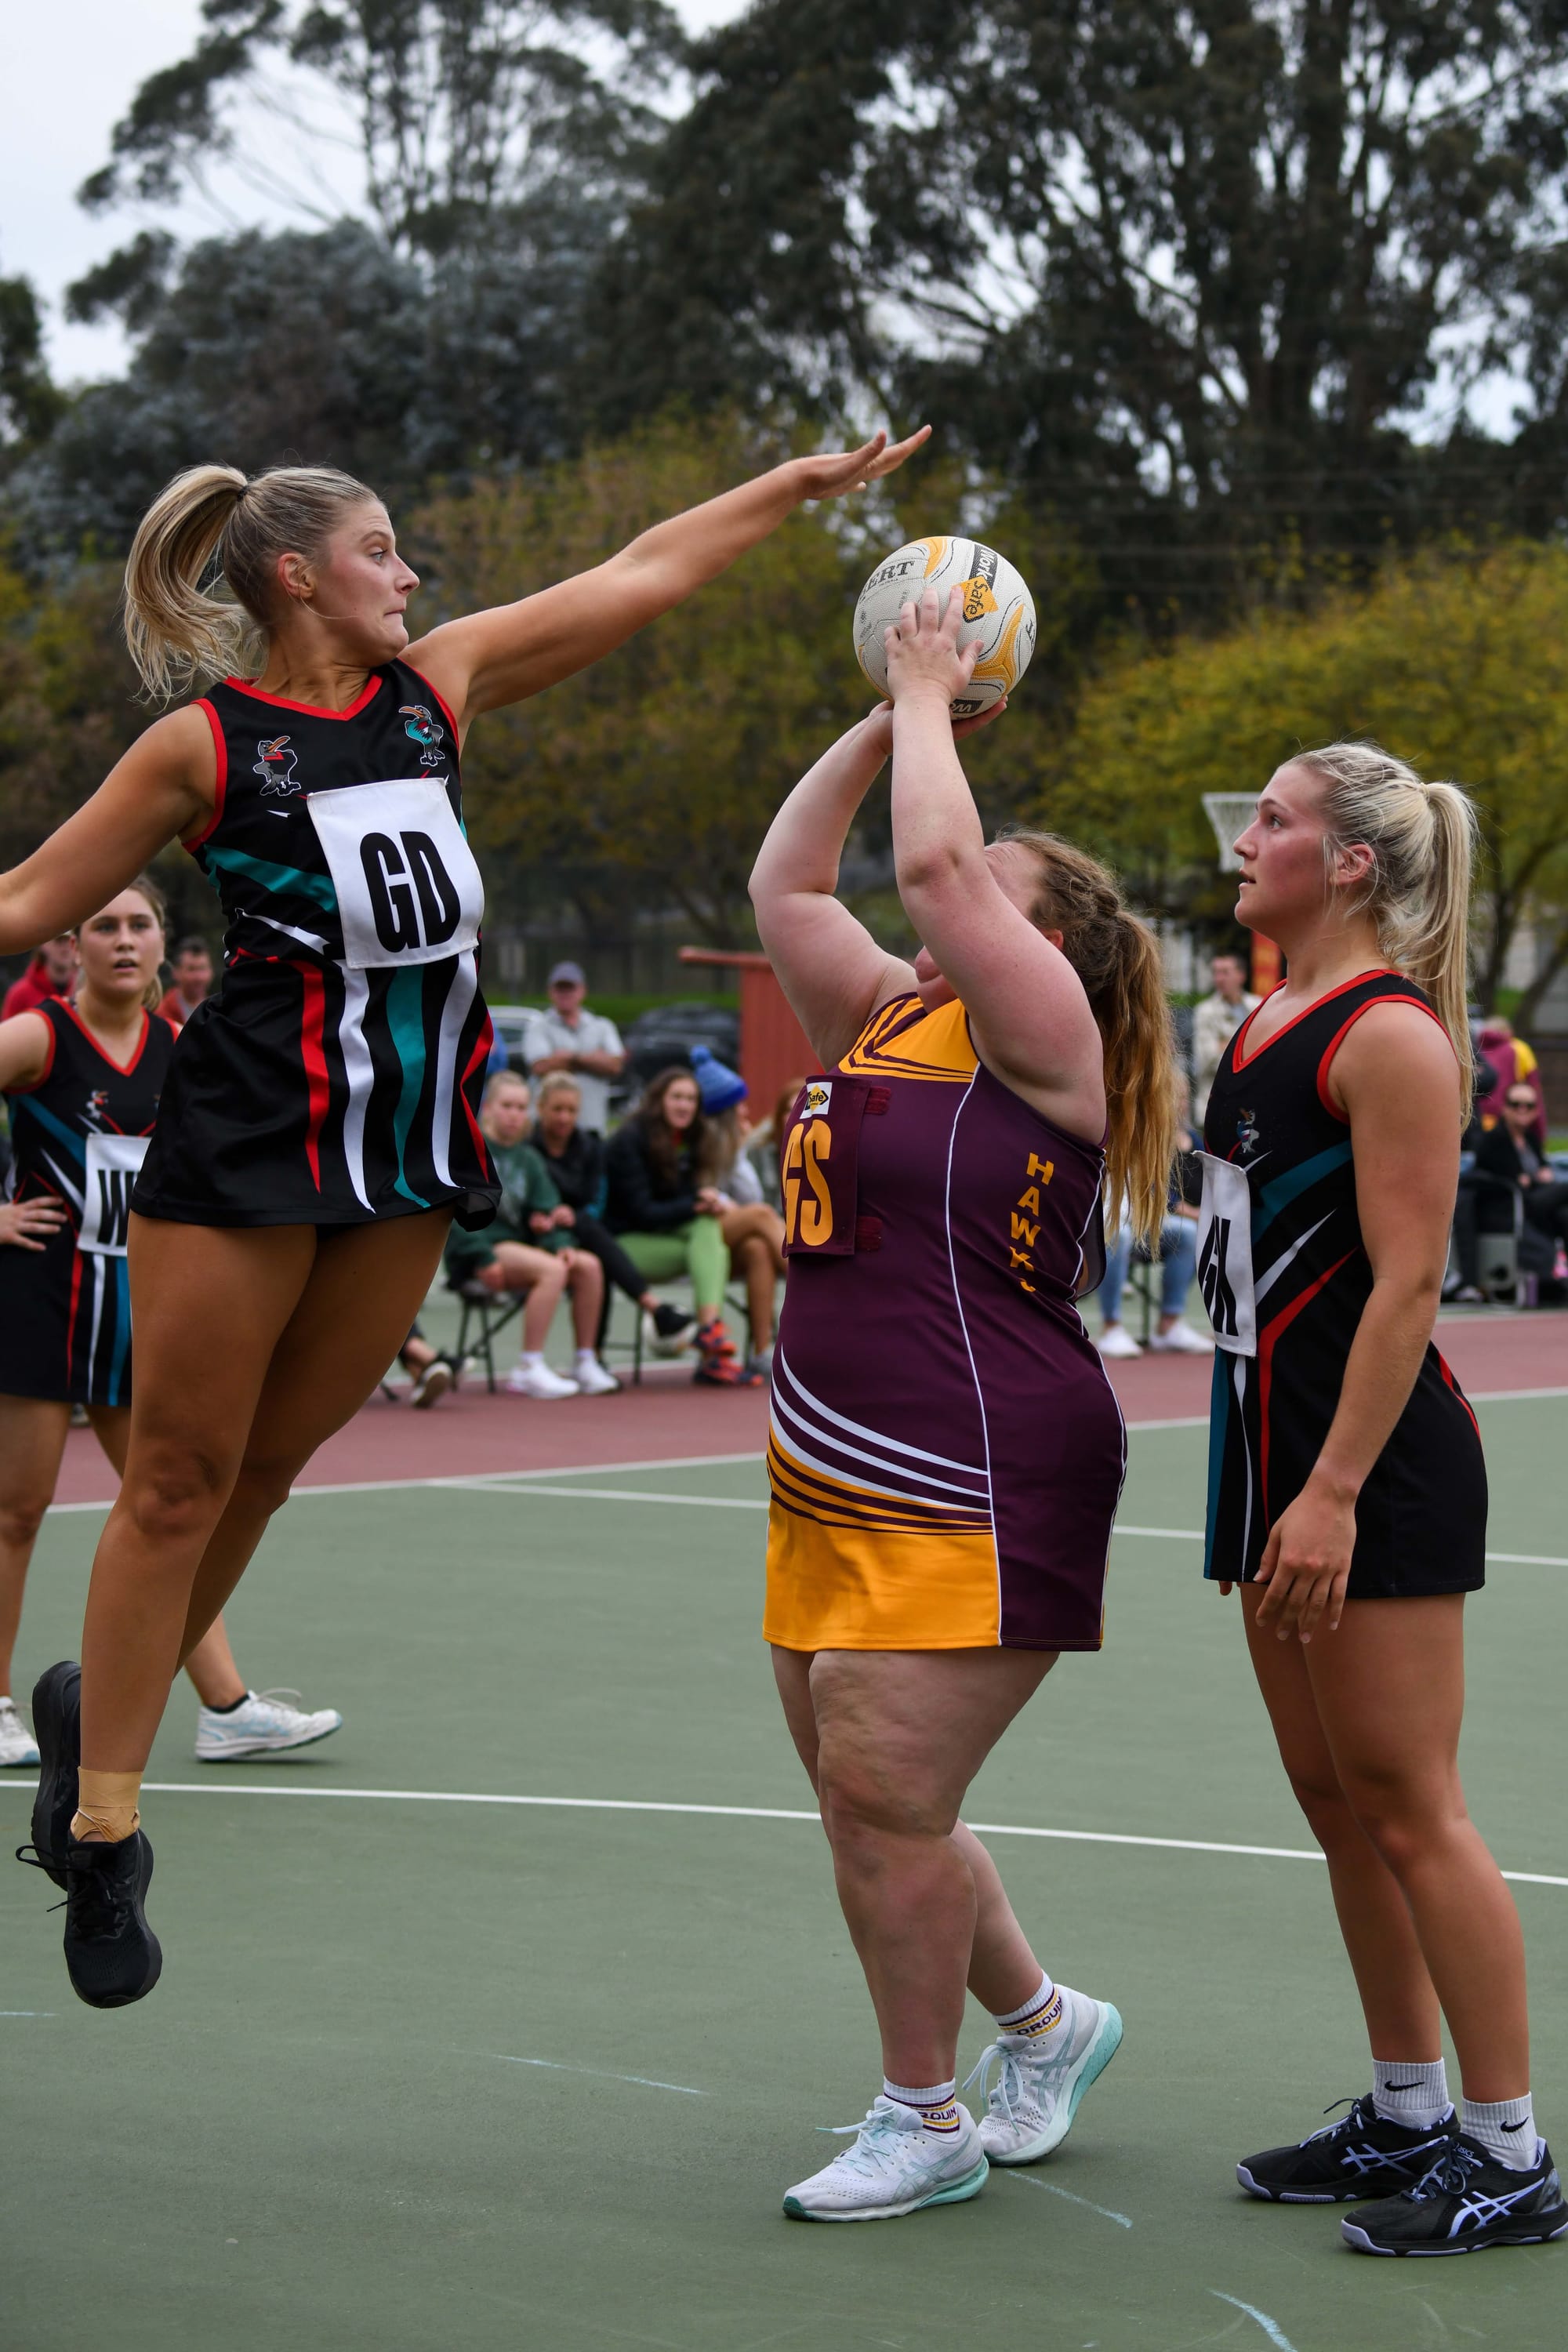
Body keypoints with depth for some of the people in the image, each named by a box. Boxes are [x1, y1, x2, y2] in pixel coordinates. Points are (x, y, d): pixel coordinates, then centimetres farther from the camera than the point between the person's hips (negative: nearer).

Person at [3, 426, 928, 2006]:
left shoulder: (438, 682, 11)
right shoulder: (202, 746, -2)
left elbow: (639, 577, 17)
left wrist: (806, 483, 21)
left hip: (413, 1136, 5)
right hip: (249, 1125, -5)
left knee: (266, 1466, 9)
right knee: (181, 1473, -2)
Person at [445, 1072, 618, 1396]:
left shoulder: (528, 1158, 17)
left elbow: (547, 1211, 14)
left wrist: (561, 1244, -7)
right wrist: (484, 1259, -21)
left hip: (517, 1246, 7)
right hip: (476, 1251, -7)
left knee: (589, 1266, -14)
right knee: (553, 1269, -31)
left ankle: (585, 1364, -7)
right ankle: (529, 1368, -30)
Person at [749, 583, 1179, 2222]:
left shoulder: (1034, 1034, -7)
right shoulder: (883, 1019, 15)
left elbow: (934, 858, -19)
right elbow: (782, 887, 17)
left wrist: (930, 701, -5)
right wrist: (887, 717, 14)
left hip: (975, 1498, -8)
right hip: (834, 1483, 8)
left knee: (886, 1793, -9)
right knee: (867, 1802, 11)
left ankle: (927, 2122, 6)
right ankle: (1042, 2022, 31)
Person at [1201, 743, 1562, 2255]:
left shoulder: (1391, 1035, -14)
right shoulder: (1269, 1019, 14)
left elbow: (1406, 1281, -20)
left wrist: (1334, 1492, -23)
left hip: (1378, 1456, -9)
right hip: (1272, 1442, 9)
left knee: (1407, 1808, -6)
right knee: (1334, 1799, 13)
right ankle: (1407, 2115, 24)